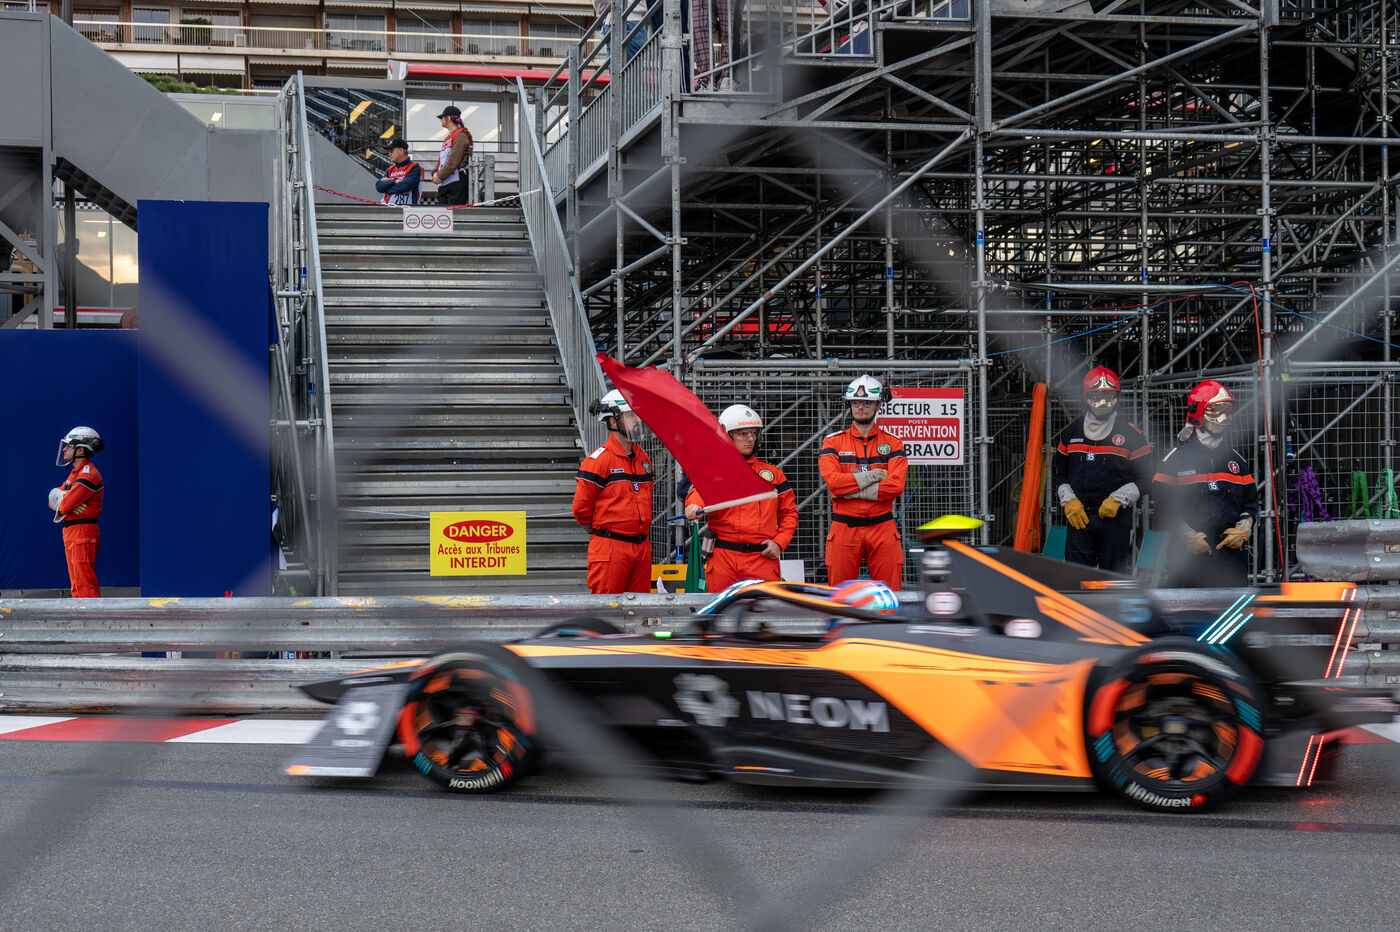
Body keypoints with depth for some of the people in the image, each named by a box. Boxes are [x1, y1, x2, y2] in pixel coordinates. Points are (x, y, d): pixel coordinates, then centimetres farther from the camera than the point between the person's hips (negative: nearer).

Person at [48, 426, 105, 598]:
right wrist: (64, 500, -8)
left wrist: (60, 501, 5)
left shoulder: (89, 474, -13)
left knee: (86, 586, -14)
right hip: (70, 534, 10)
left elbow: (66, 504, -18)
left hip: (83, 533, -10)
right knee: (77, 588, 11)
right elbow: (53, 500, 15)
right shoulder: (75, 473, 19)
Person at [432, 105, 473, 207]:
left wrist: (440, 176, -12)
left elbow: (453, 161, -14)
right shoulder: (447, 138, 26)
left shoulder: (461, 136, -5)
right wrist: (435, 173, 6)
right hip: (443, 184, 9)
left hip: (457, 182, -9)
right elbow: (441, 160, 24)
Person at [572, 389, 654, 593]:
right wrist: (601, 532, 3)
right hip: (610, 549, -7)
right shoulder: (598, 460, -10)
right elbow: (581, 507, -8)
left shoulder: (644, 459, 14)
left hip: (642, 546, 7)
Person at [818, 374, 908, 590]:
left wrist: (851, 489, -10)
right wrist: (874, 476, -9)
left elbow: (896, 486, -8)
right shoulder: (833, 442, 8)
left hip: (883, 529, 0)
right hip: (844, 530, 0)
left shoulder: (892, 443, 8)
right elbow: (832, 481, -10)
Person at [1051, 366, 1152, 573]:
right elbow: (1058, 473, 16)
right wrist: (1068, 501, 0)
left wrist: (1118, 500, -11)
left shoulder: (1130, 435, 0)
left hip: (1116, 517, -2)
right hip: (1078, 517, 2)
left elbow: (1145, 478, 1)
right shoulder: (1071, 432, 10)